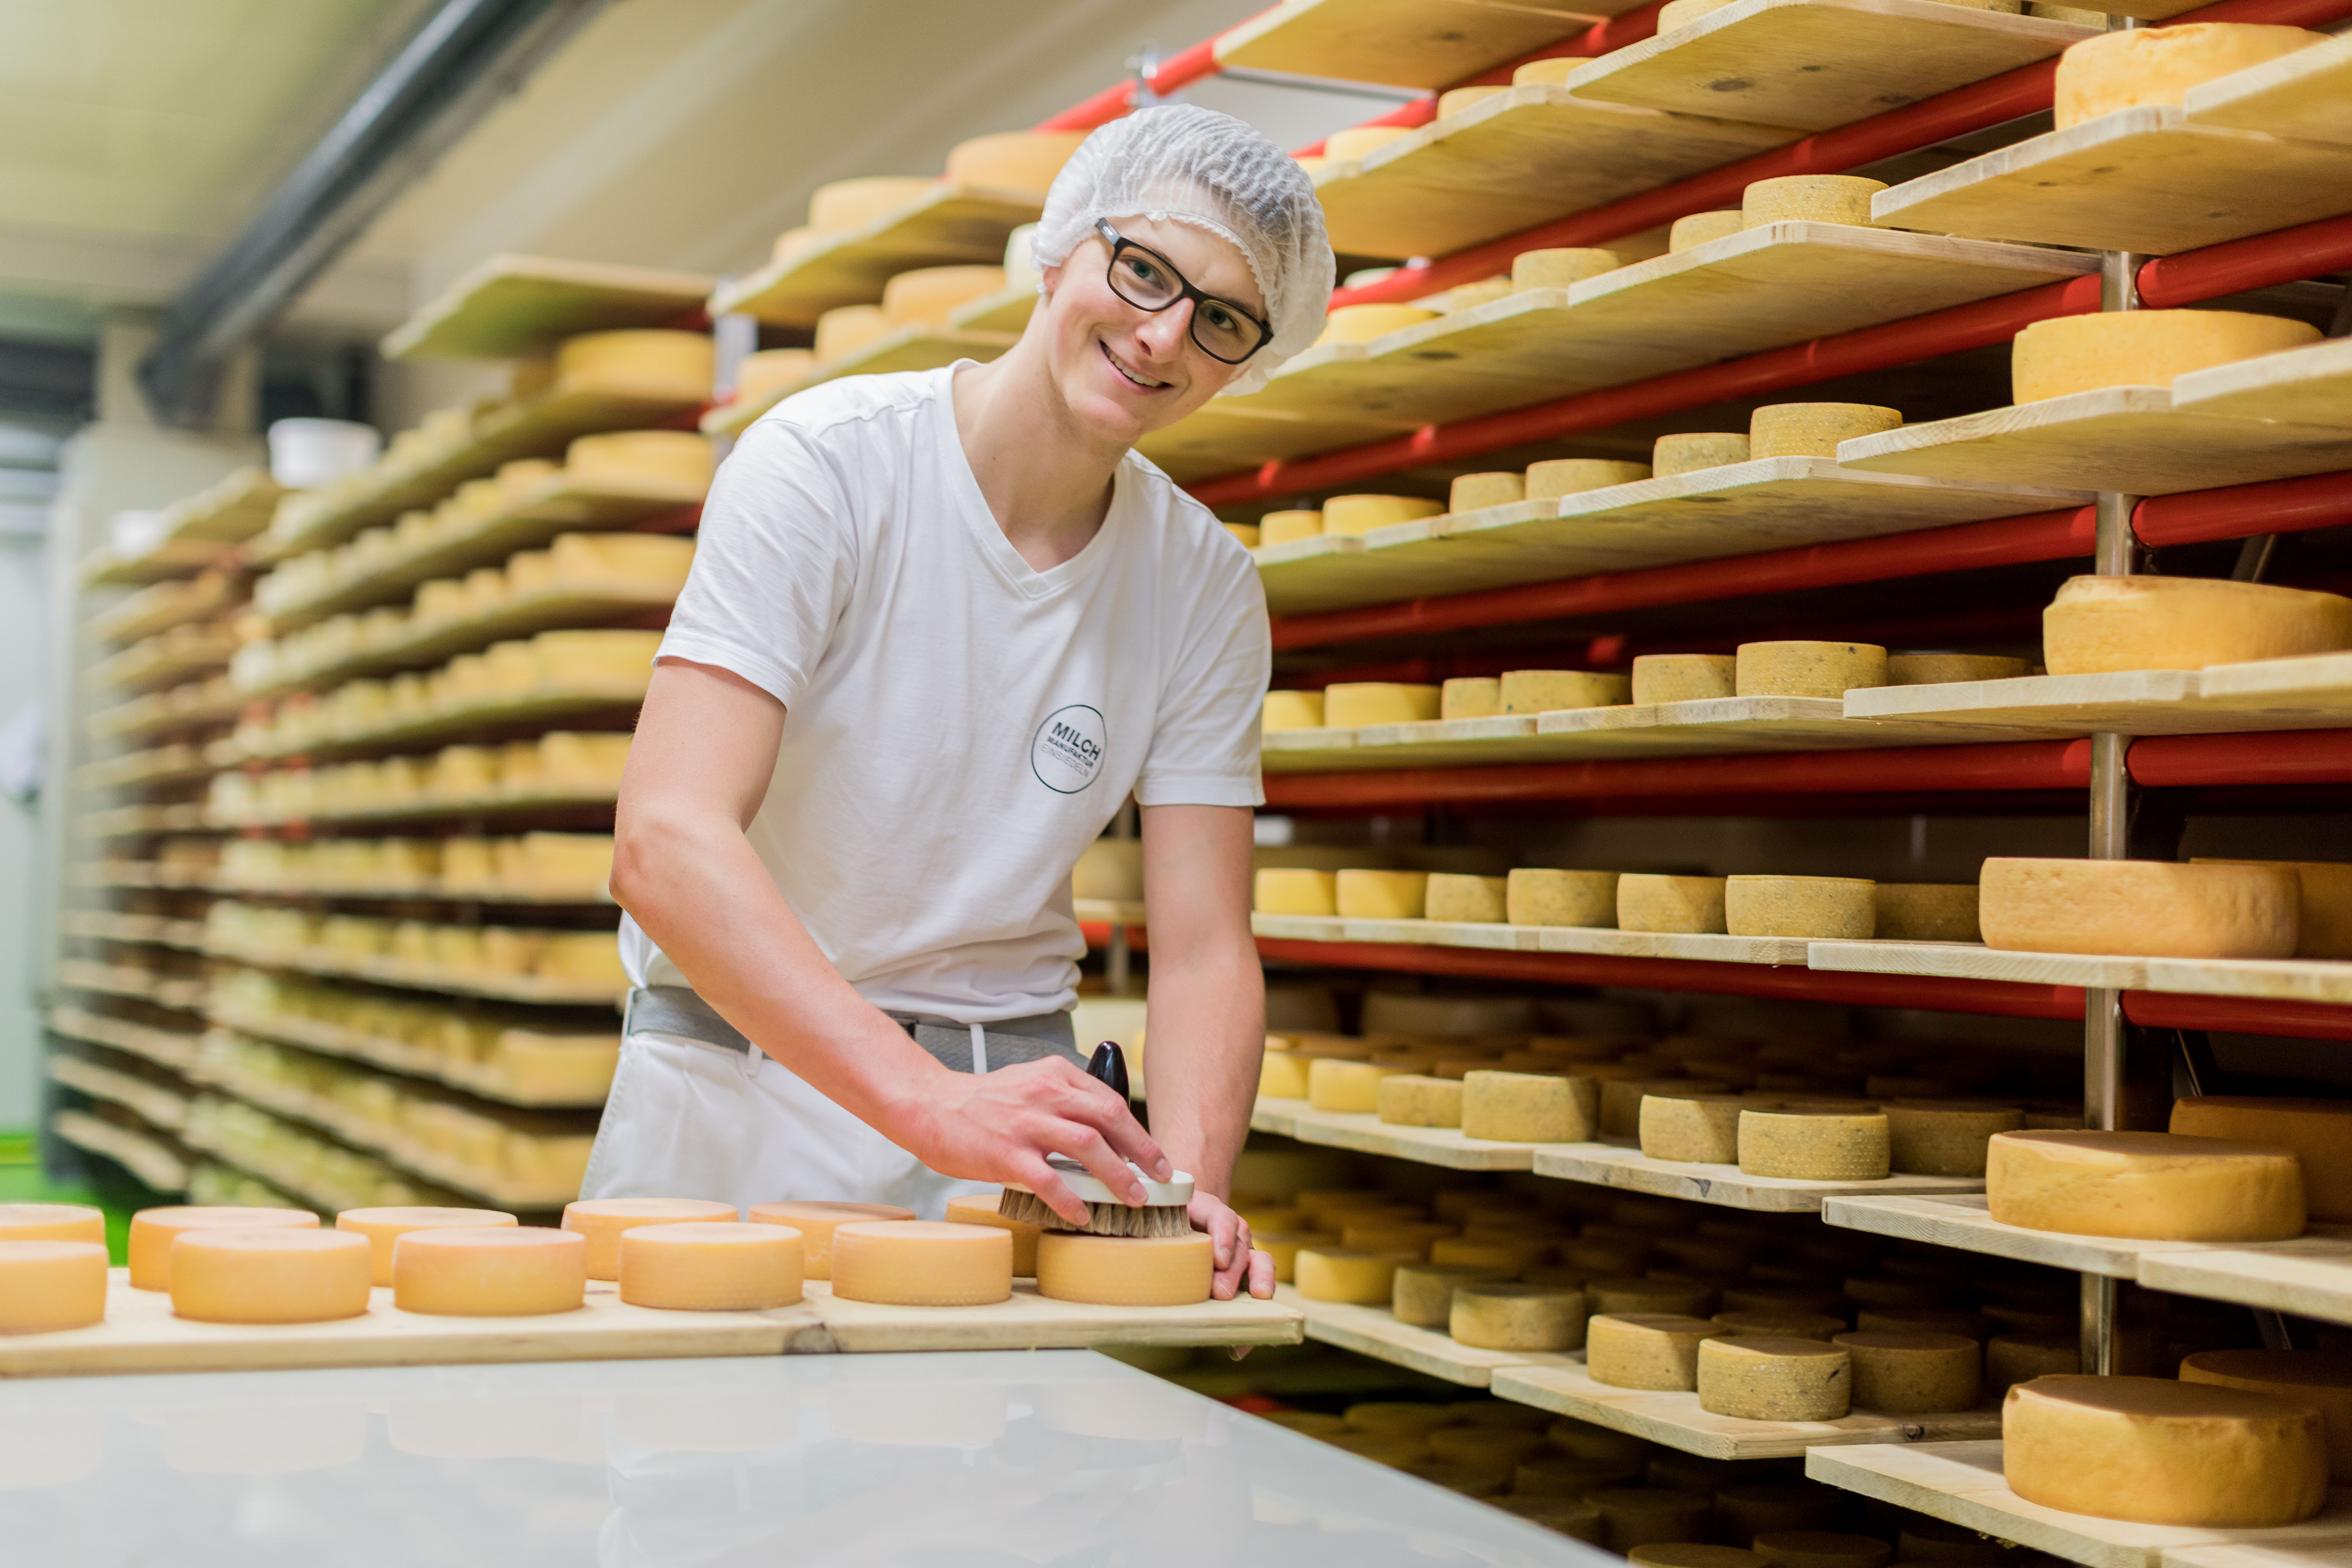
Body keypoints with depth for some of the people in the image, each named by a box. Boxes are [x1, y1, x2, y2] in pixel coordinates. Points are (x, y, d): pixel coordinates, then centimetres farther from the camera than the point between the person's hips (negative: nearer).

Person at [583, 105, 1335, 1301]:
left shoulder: (1204, 586, 0)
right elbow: (667, 843, -26)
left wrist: (1188, 1181, -23)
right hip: (750, 1079, -3)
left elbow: (1204, 946, -2)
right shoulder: (826, 462, -15)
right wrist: (927, 1103, -38)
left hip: (1010, 1087, 3)